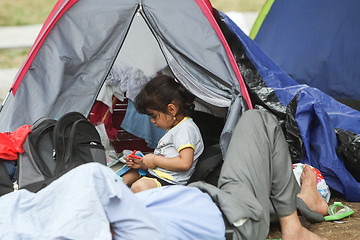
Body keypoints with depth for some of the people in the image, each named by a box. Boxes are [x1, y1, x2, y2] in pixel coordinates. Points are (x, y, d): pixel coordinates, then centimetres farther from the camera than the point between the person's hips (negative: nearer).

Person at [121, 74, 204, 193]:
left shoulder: (185, 129, -14)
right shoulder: (174, 129, 20)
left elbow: (185, 163, -25)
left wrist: (155, 160, -15)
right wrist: (142, 163, 11)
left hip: (170, 181, -12)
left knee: (139, 187, -34)